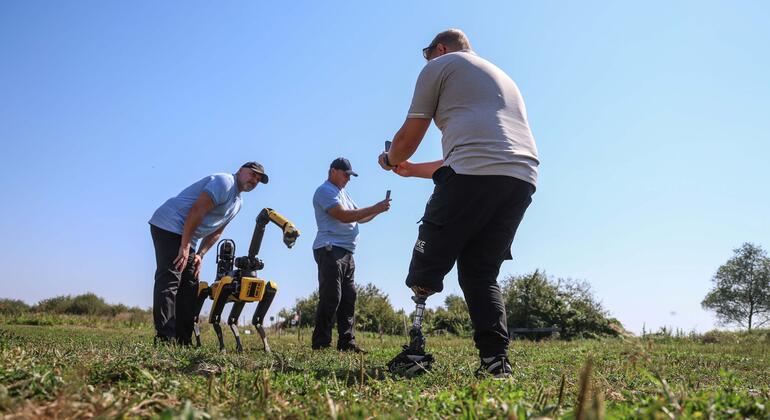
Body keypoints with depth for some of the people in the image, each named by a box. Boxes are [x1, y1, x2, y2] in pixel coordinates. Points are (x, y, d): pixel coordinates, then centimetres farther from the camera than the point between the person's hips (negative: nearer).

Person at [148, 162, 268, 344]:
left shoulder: (237, 203, 17)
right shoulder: (224, 182, -14)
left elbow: (216, 232, 19)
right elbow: (196, 211, -22)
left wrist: (199, 254, 6)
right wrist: (185, 247, -23)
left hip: (186, 238, 10)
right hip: (169, 226, -10)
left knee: (190, 286, 4)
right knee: (170, 280, -17)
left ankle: (183, 341, 4)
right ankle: (165, 338, -21)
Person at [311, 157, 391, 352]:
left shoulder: (343, 194, 26)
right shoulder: (325, 191, -5)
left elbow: (359, 217, 24)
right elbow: (344, 216, -16)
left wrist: (378, 209, 6)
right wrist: (375, 208, -15)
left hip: (346, 253, 9)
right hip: (330, 250, -9)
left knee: (349, 298, 5)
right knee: (331, 298, -11)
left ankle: (347, 343, 8)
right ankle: (320, 344, -7)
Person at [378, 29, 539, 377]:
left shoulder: (439, 65, 16)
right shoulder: (502, 77, 38)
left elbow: (409, 137, 14)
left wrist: (390, 160, 37)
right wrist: (413, 170, 44)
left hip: (475, 175, -7)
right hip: (523, 178, 7)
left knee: (428, 266, 3)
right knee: (480, 272, 12)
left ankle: (416, 352, 0)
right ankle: (496, 358, 1)